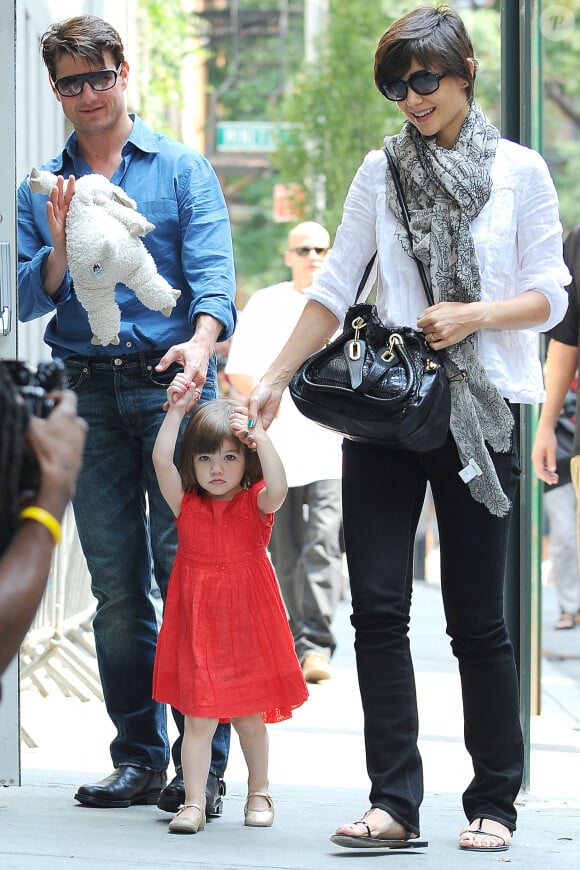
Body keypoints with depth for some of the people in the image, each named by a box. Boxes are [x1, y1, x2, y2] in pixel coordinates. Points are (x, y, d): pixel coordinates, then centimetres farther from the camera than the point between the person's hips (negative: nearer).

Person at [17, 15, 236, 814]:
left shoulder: (182, 170, 6)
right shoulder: (41, 188, 15)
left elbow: (212, 270, -7)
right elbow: (30, 302, 9)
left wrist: (201, 340, -27)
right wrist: (60, 247, -10)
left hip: (171, 385, -3)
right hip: (89, 394, 3)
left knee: (185, 566, -9)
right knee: (116, 584, 5)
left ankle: (203, 763, -6)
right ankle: (140, 758, 11)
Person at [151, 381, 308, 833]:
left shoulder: (256, 503, -3)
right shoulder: (186, 504, 0)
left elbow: (277, 487, -25)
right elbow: (161, 462, -14)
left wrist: (259, 434, -32)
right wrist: (176, 412, -21)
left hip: (248, 624, 0)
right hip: (198, 623, 0)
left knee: (251, 717, 11)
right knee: (199, 716, -3)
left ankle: (259, 792, 31)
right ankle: (194, 803, 3)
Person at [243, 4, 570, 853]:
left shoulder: (520, 171, 3)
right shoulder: (382, 170, 10)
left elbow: (550, 298, 1)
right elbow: (333, 290, 10)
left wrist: (473, 315, -15)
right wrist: (274, 380, 4)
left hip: (477, 412, -2)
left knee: (477, 618, 0)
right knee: (378, 608, -5)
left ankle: (494, 805, 10)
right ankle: (395, 803, -3)